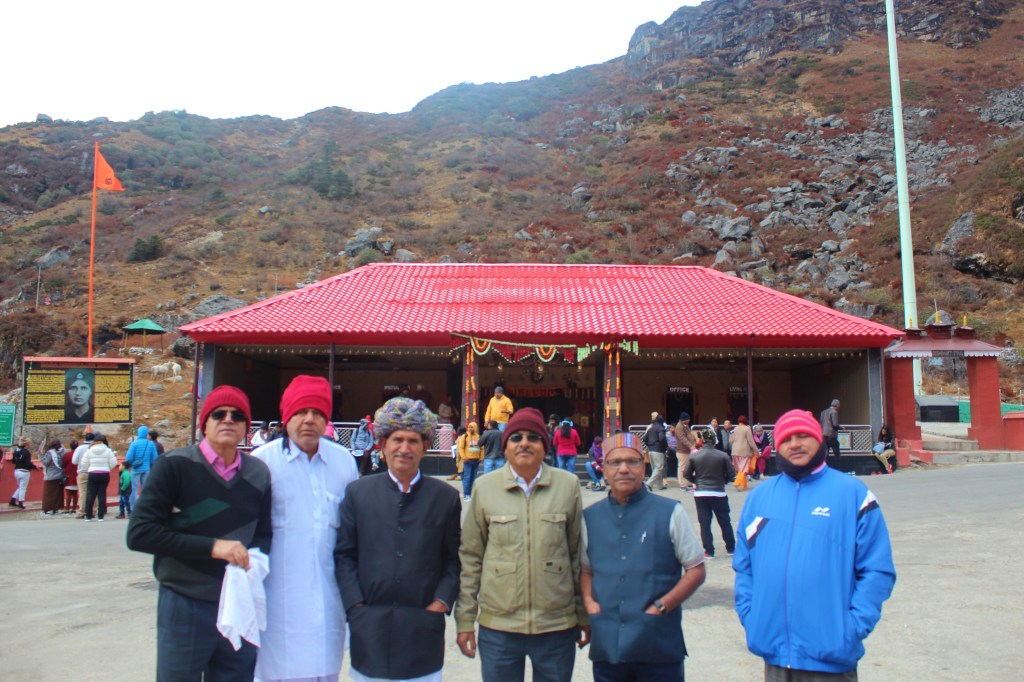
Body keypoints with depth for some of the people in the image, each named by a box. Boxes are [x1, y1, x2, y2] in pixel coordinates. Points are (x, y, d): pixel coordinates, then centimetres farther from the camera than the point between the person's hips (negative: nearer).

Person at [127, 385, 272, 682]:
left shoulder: (258, 473, 3)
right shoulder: (174, 465, -8)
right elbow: (140, 533, -13)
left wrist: (253, 562, -9)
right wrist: (212, 546, -19)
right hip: (185, 607, -3)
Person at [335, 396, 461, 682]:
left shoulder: (446, 497, 3)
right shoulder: (358, 492, 4)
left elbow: (454, 558, 5)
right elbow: (344, 554, 4)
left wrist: (442, 600, -6)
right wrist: (355, 605, -4)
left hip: (424, 625, 0)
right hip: (369, 625, 1)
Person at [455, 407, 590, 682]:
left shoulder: (568, 485, -1)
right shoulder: (485, 488, -2)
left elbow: (579, 553, 5)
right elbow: (470, 557, 3)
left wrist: (585, 615, 8)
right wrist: (465, 620, 3)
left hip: (557, 627, 0)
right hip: (498, 627, 0)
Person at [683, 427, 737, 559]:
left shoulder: (694, 456, -6)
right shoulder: (723, 456, -8)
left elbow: (686, 474, 0)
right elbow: (731, 474, -3)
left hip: (700, 494, 0)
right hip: (719, 493, 0)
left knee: (704, 523, 6)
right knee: (725, 521, 15)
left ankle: (709, 551, 6)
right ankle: (731, 548, 25)